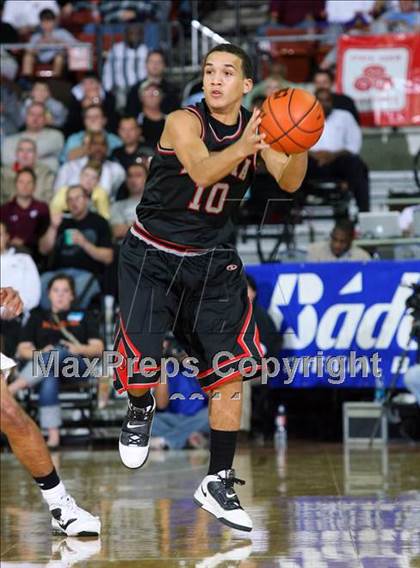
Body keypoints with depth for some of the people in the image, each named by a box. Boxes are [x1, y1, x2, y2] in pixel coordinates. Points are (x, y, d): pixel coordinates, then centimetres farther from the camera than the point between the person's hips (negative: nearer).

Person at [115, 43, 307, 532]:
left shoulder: (257, 127, -4)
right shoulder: (183, 122, -18)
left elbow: (289, 183, -16)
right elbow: (202, 172, -37)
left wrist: (300, 149, -38)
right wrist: (242, 147, -57)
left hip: (211, 262, 4)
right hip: (152, 258, -4)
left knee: (229, 372, -4)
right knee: (139, 365, -10)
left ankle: (218, 483, 7)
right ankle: (140, 409, 28)